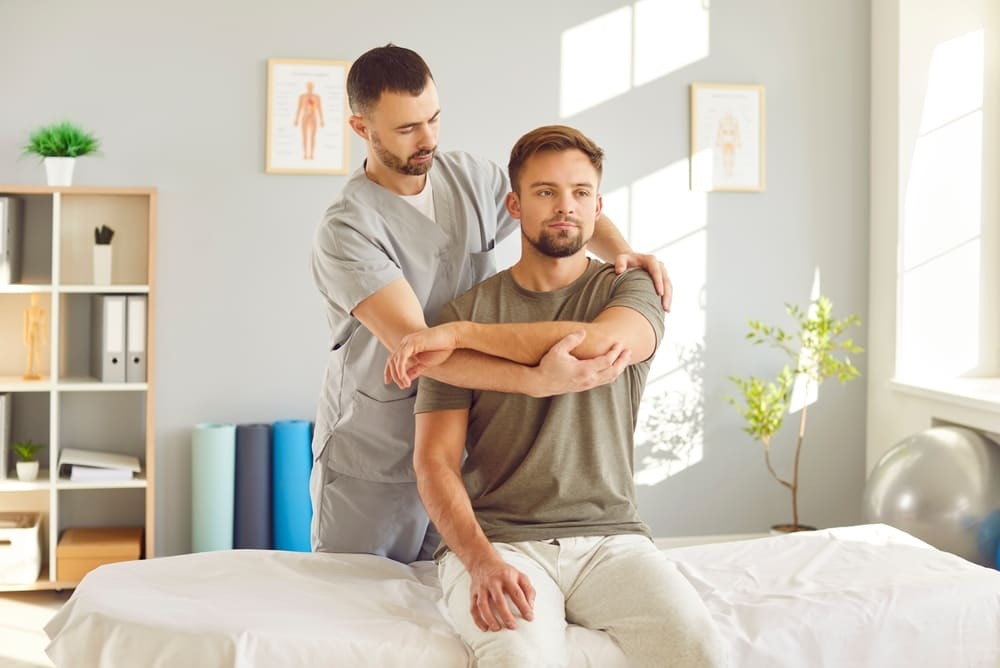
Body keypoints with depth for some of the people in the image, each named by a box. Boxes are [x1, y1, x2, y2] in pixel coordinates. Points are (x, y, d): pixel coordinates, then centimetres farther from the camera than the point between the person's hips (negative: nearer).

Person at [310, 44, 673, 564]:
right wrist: (539, 380, -40)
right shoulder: (346, 231, -20)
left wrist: (622, 251, -10)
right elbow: (413, 345, -30)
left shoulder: (472, 178, 0)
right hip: (371, 470, -4)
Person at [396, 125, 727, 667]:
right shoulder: (466, 310, 7)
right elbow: (435, 461, 0)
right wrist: (481, 561, -17)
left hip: (609, 536, 2)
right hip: (495, 539, -1)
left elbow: (595, 342, -18)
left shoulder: (628, 291, 9)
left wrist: (461, 333, -14)